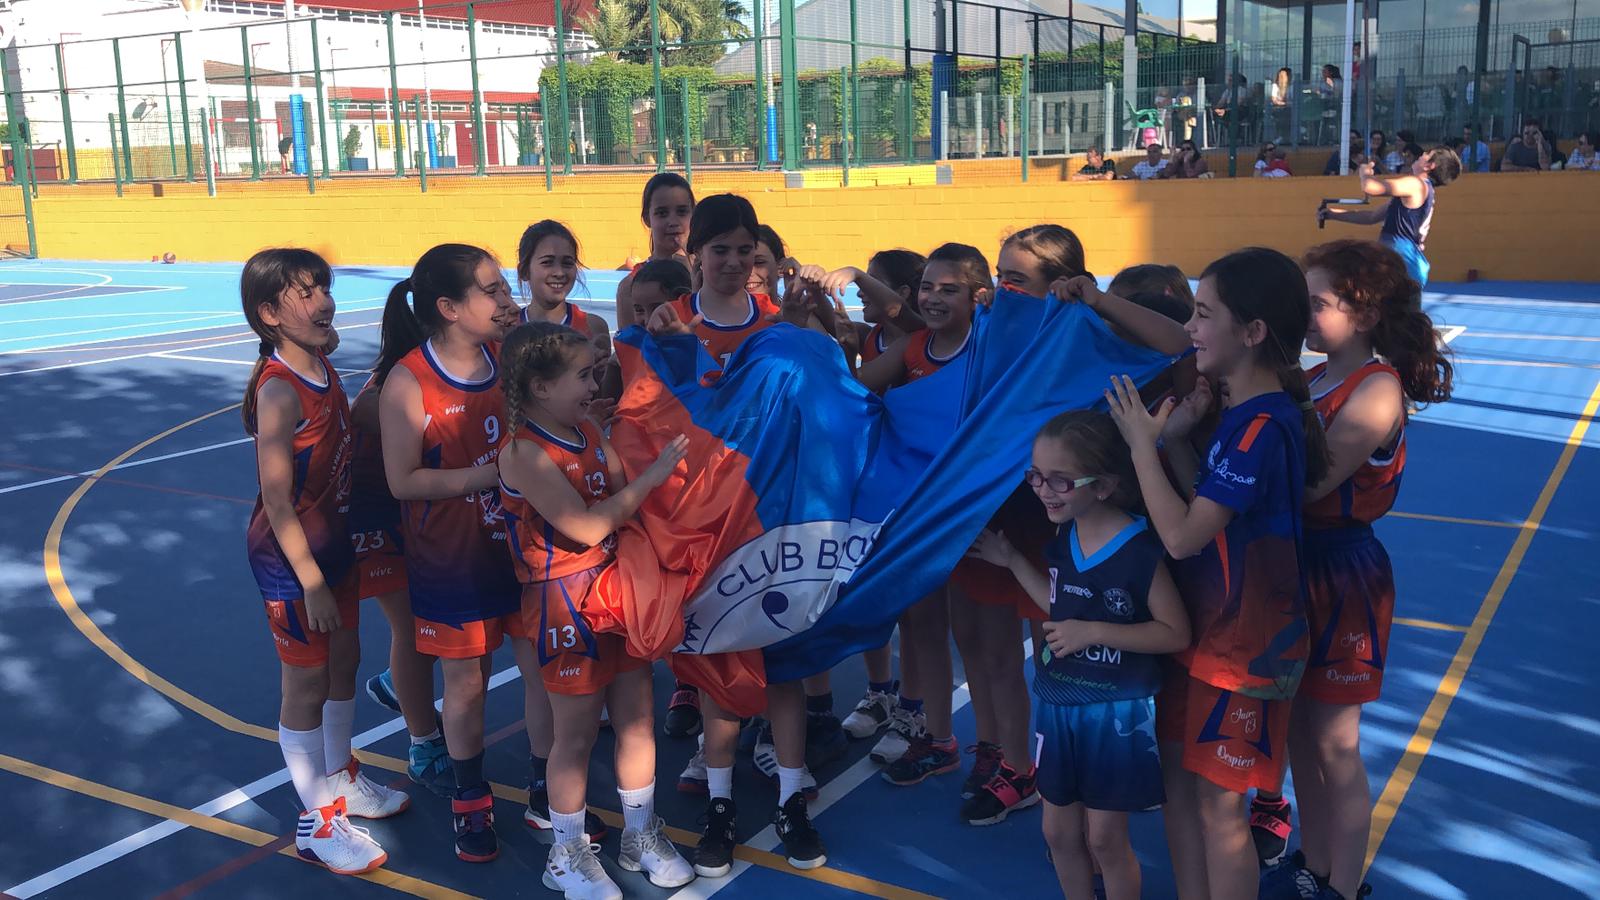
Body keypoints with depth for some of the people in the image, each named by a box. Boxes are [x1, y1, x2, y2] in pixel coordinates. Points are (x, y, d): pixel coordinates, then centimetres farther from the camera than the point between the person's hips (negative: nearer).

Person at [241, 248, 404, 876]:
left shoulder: (323, 367, 1)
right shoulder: (279, 391, -24)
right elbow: (276, 501, -23)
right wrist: (310, 581, -21)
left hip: (334, 541, 9)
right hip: (292, 557, -8)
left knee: (344, 661, 22)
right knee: (306, 685, 5)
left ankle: (340, 780, 43)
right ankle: (317, 823, 22)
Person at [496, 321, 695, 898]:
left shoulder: (587, 430, 7)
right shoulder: (524, 451, -18)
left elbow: (624, 491, 9)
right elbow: (587, 526, -24)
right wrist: (652, 475, -22)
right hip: (565, 598, -7)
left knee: (637, 715, 13)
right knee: (577, 733, 6)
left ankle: (641, 836, 31)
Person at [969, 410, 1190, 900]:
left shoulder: (1140, 550, -21)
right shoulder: (1064, 537, 0)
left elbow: (1175, 633, -18)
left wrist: (1094, 632, -23)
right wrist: (1013, 561, 10)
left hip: (1117, 710, -6)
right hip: (1059, 703, 6)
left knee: (1105, 837, 7)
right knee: (1059, 830, 16)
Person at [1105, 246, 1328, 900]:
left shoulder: (1262, 424, -25)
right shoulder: (1245, 412, 5)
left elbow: (1183, 535, -27)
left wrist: (1142, 444, -18)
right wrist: (1177, 440, -2)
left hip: (1243, 647, -9)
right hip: (1208, 627, 9)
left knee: (1218, 802, 4)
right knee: (1177, 772, 18)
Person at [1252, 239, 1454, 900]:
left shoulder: (1377, 389, -18)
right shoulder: (1312, 379, 5)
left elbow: (1305, 484, -26)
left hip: (1342, 573, -8)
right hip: (1294, 562, 8)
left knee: (1334, 744, 6)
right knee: (1300, 732, 17)